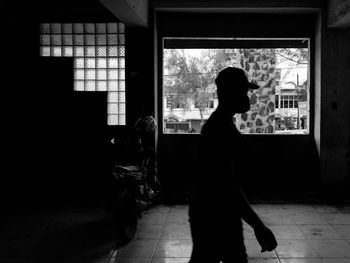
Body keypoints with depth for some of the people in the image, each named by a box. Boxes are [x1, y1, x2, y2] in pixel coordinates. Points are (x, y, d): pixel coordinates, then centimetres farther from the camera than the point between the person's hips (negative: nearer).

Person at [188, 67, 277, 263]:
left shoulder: (222, 124, 9)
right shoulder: (221, 129, -23)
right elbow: (227, 186, -29)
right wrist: (258, 226, -28)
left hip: (226, 215, 10)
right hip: (212, 219, -10)